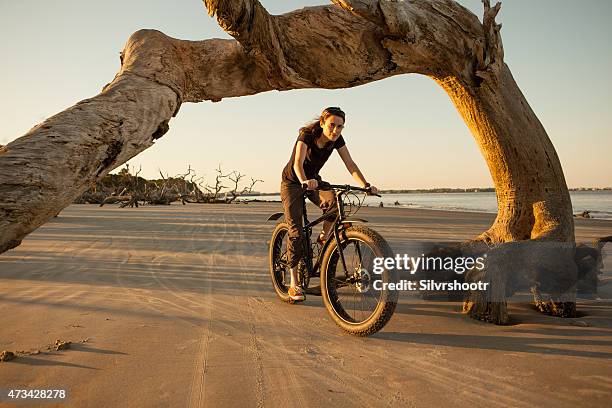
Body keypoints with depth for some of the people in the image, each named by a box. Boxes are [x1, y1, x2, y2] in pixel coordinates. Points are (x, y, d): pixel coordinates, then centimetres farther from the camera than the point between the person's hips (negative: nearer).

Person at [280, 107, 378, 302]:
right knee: (295, 230, -10)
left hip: (313, 180, 4)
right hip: (292, 182, -4)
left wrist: (365, 185, -30)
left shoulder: (337, 139, -12)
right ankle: (294, 284, -4)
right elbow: (298, 163, -41)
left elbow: (350, 164, -16)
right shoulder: (307, 135, -27)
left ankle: (323, 238, -3)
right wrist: (304, 181, -61)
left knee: (334, 202, -30)